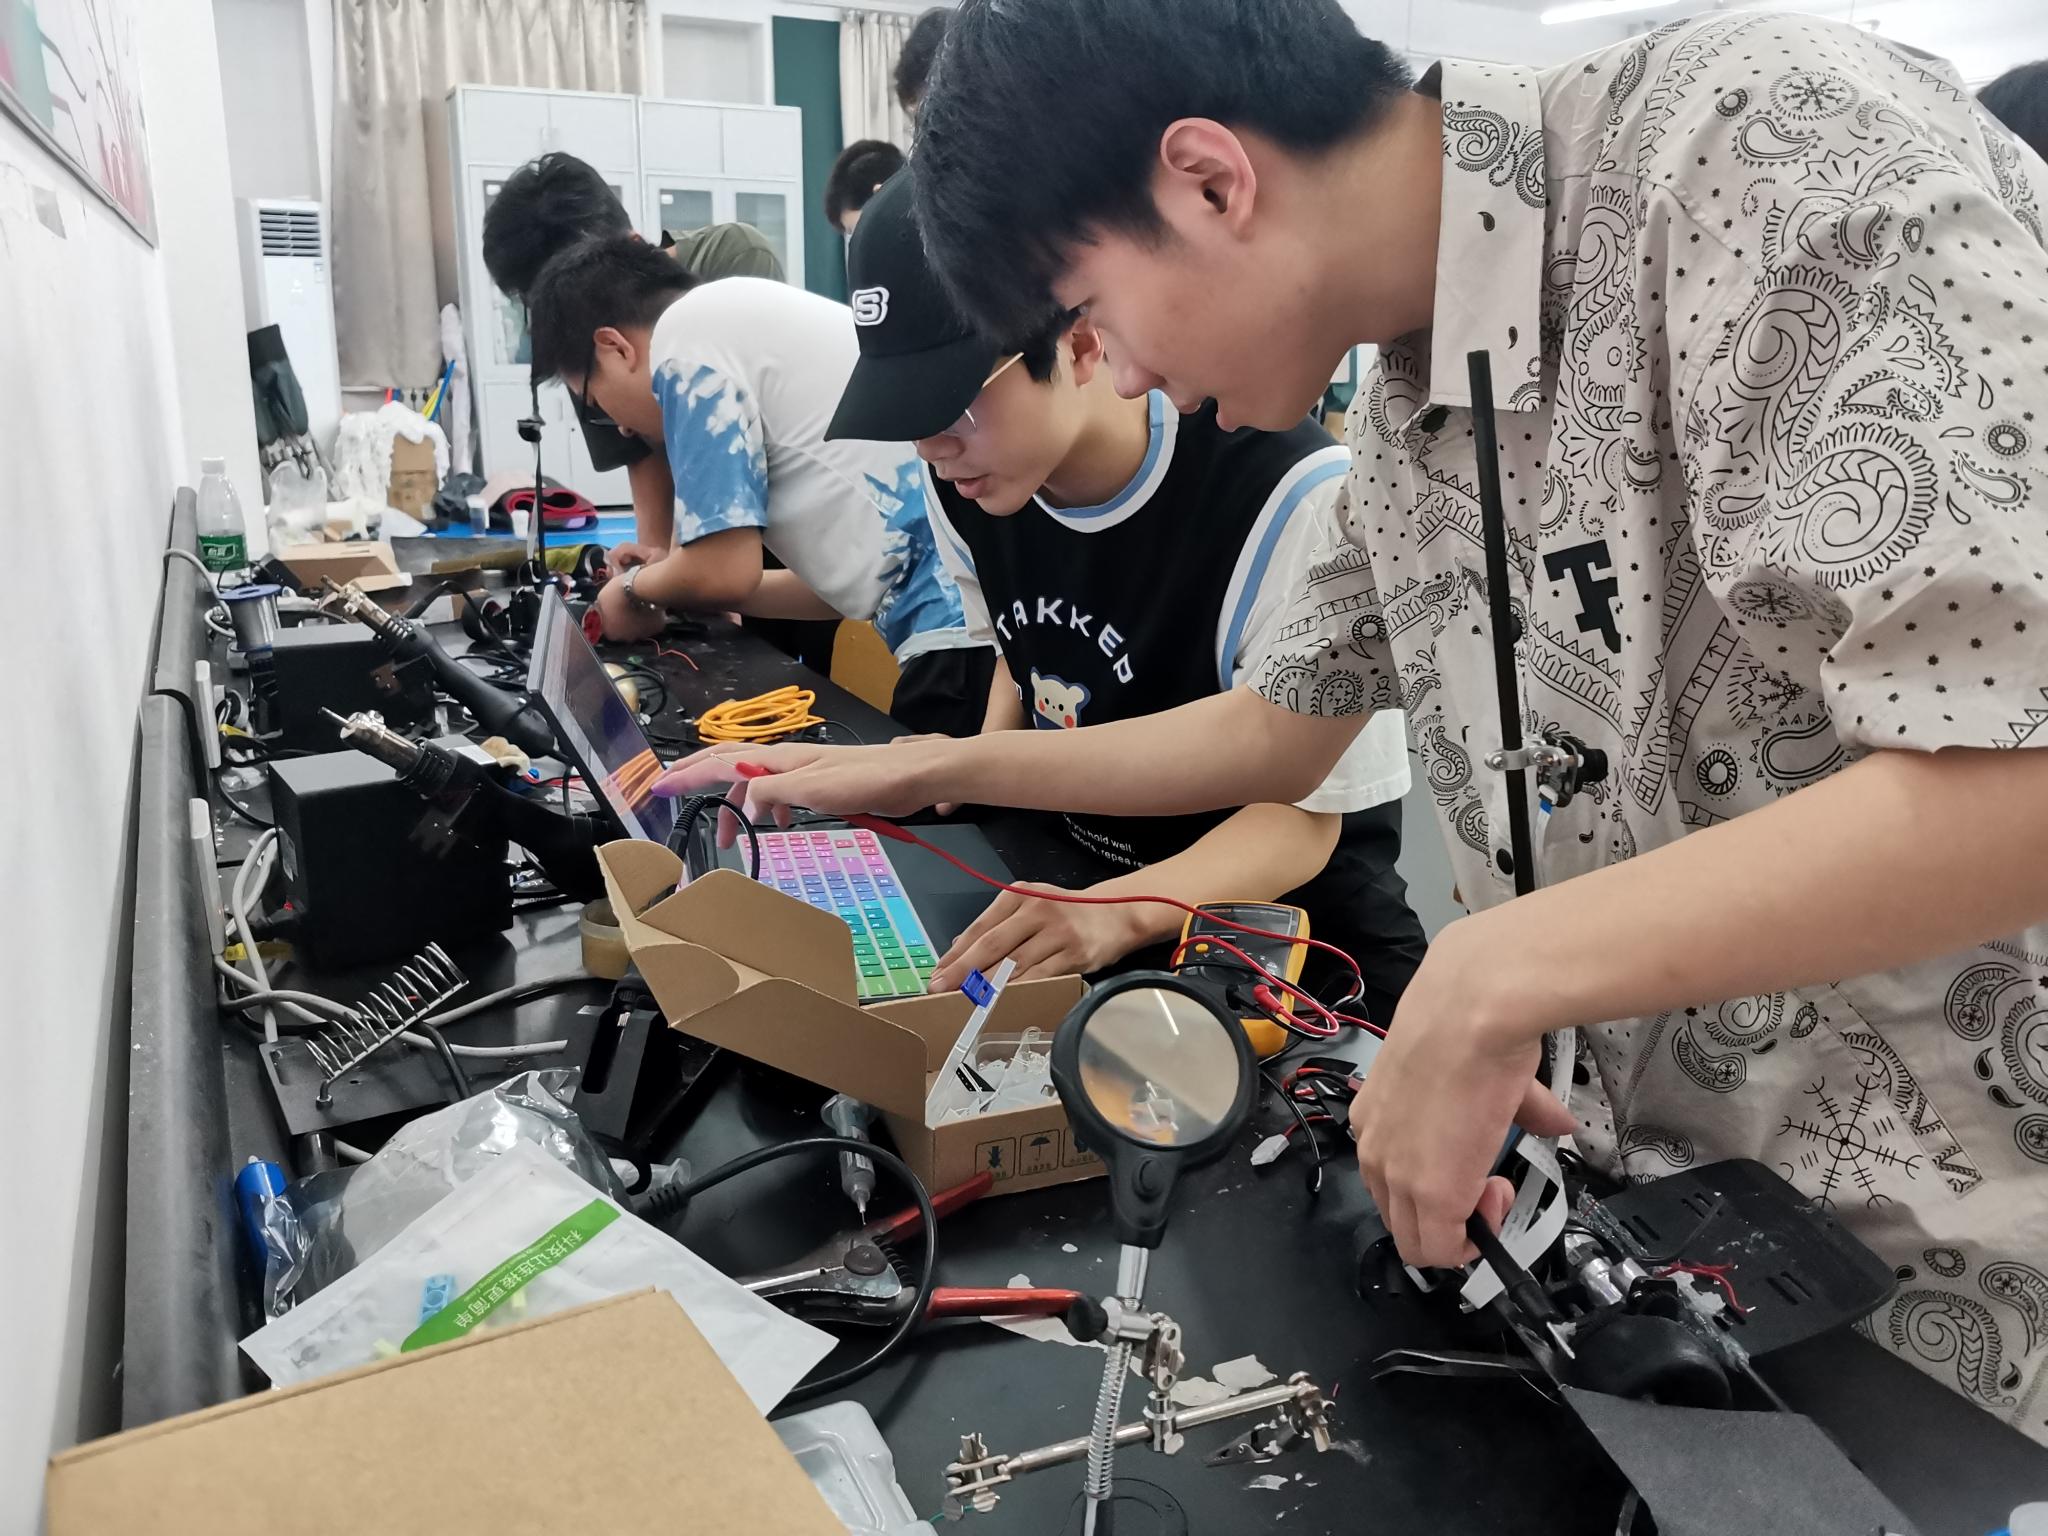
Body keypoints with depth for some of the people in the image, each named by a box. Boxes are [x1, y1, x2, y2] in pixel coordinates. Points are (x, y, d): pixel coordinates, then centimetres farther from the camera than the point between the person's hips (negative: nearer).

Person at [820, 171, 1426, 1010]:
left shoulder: (1290, 497, -25)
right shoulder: (966, 479, -5)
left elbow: (1304, 817, -20)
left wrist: (1121, 911, -36)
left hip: (1296, 924, -5)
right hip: (1068, 889, 5)